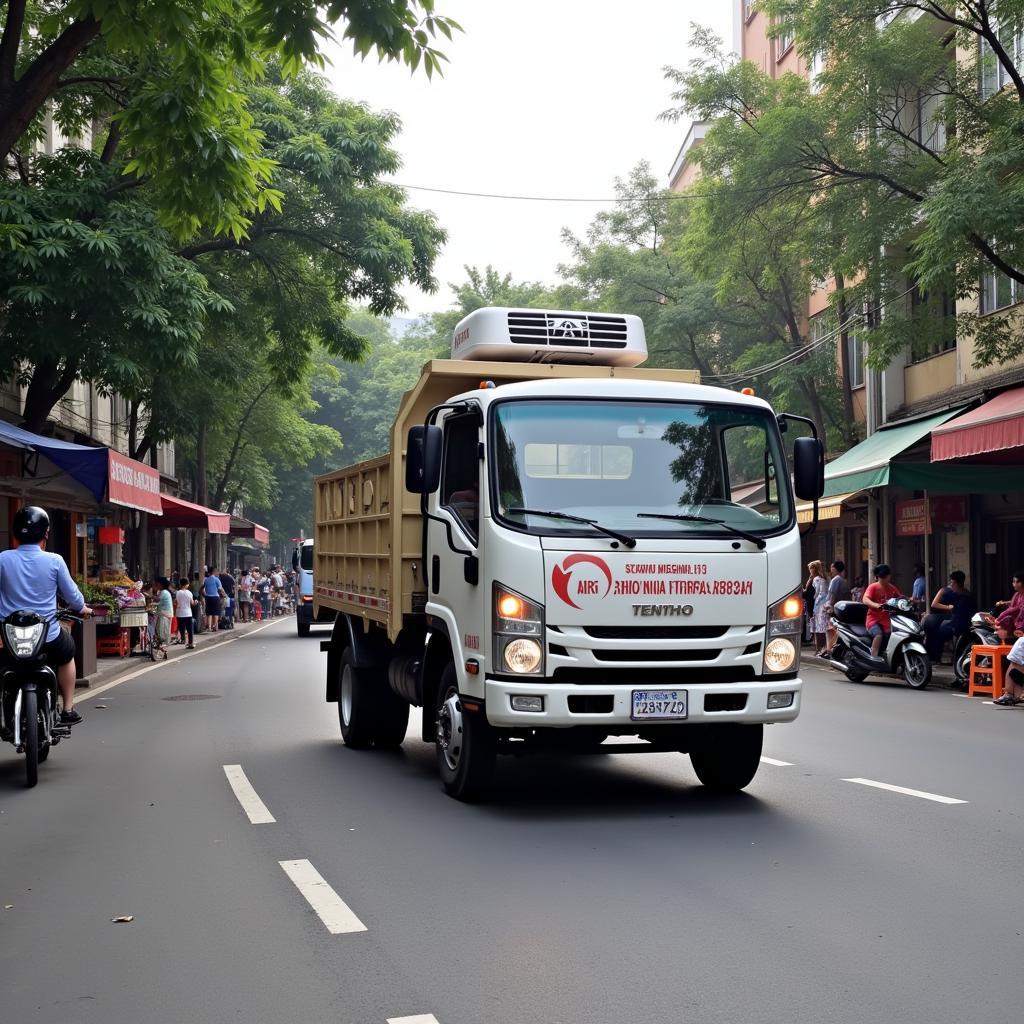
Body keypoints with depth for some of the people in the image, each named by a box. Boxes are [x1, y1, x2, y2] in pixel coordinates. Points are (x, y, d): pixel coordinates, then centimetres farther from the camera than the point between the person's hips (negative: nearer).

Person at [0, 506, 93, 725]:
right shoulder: (54, 561, -8)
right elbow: (71, 593, 2)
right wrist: (82, 609, 24)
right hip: (48, 638, 0)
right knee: (67, 652, 31)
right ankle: (68, 710, 31)